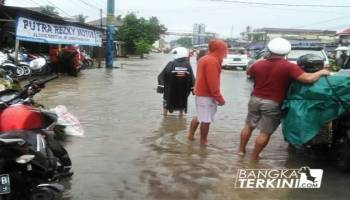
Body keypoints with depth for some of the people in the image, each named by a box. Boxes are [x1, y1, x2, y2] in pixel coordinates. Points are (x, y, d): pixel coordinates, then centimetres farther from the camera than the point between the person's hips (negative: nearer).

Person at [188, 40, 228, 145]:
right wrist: (219, 98, -20)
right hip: (207, 95, -10)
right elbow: (212, 82, -24)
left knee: (200, 116, 22)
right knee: (206, 120, 2)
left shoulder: (204, 59, 12)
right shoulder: (212, 61, -20)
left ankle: (191, 134, 29)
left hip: (200, 92, 10)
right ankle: (203, 141, 13)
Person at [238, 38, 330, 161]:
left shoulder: (258, 65, 0)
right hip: (272, 104, -5)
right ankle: (254, 157, 16)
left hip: (255, 100, 5)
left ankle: (241, 150, 33)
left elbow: (249, 73, 22)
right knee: (265, 133, 8)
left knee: (248, 125, 22)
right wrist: (321, 72, -5)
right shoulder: (289, 67, -15)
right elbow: (308, 79, -23)